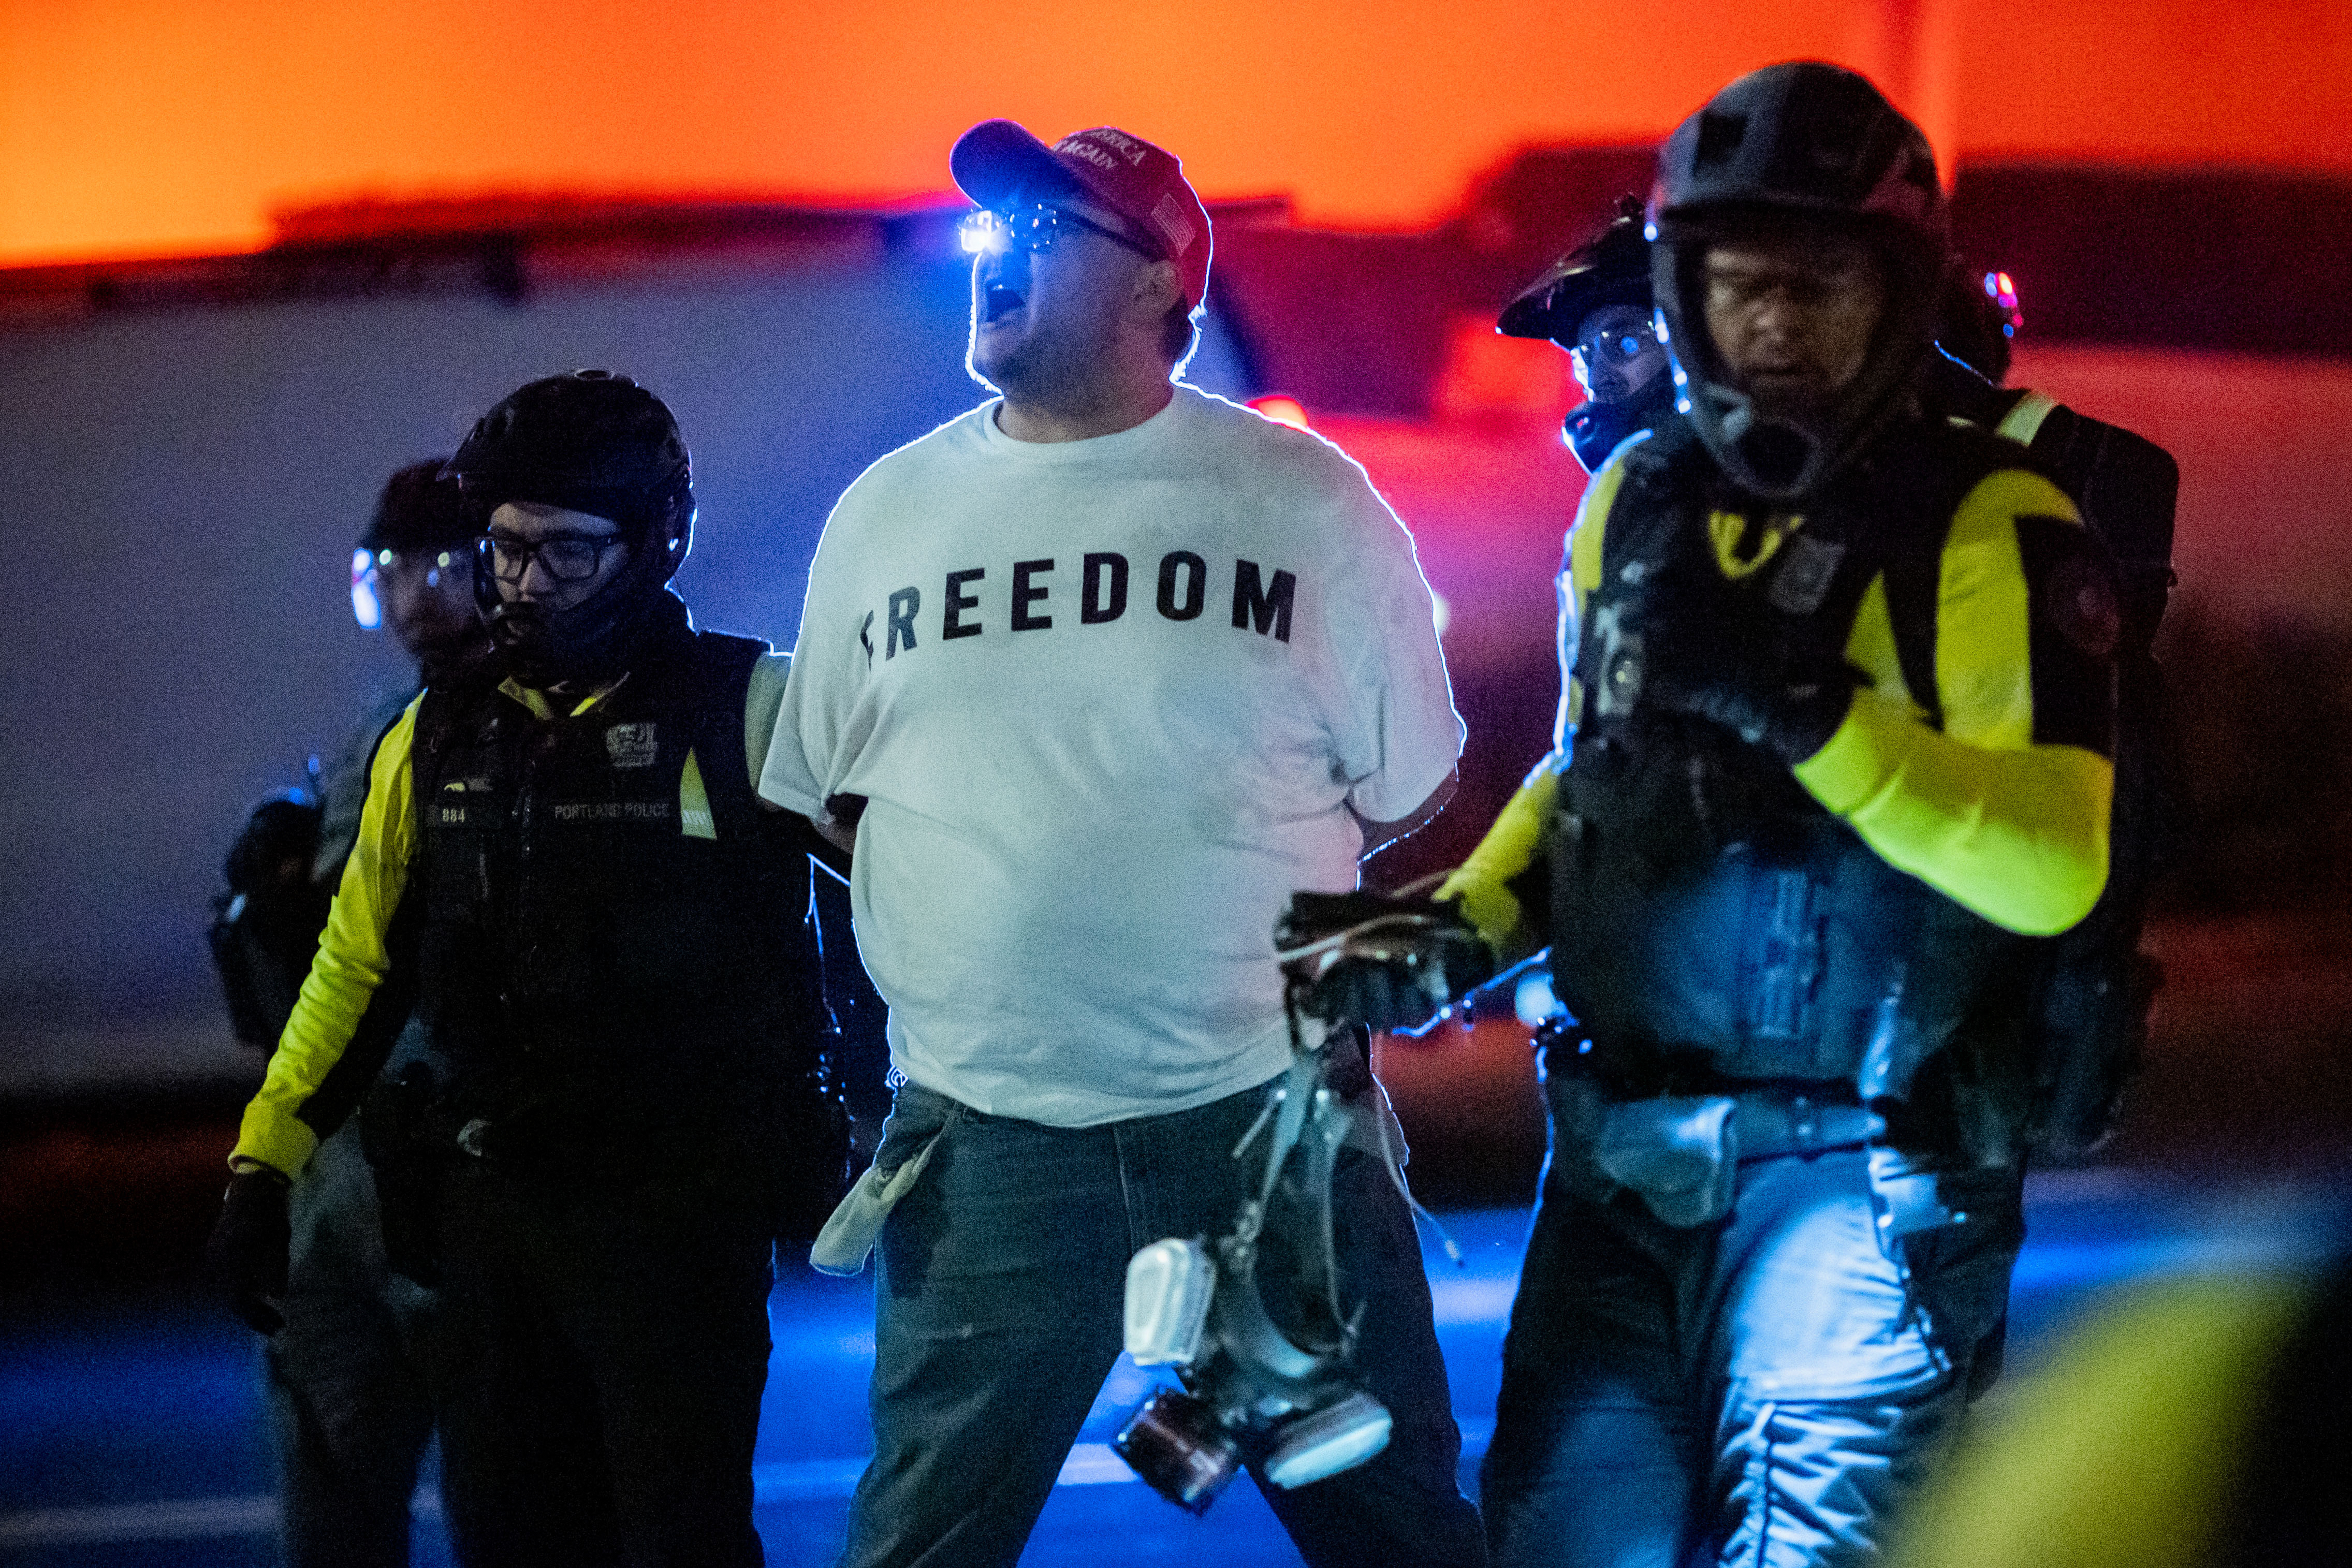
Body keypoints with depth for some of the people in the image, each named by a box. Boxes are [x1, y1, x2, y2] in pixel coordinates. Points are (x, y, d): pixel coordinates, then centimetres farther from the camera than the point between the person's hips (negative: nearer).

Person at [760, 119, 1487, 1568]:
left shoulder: (1304, 499, 2)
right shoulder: (887, 512, 9)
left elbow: (1410, 798, 8)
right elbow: (824, 803, 17)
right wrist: (996, 895, 7)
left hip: (1269, 1111, -2)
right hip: (983, 1130, 2)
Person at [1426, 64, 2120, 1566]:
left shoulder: (1987, 525, -11)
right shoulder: (1638, 499, 10)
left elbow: (2054, 863, -23)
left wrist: (1802, 709, -30)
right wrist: (1463, 921, 7)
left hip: (1856, 1179, -6)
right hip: (1621, 1159, 6)